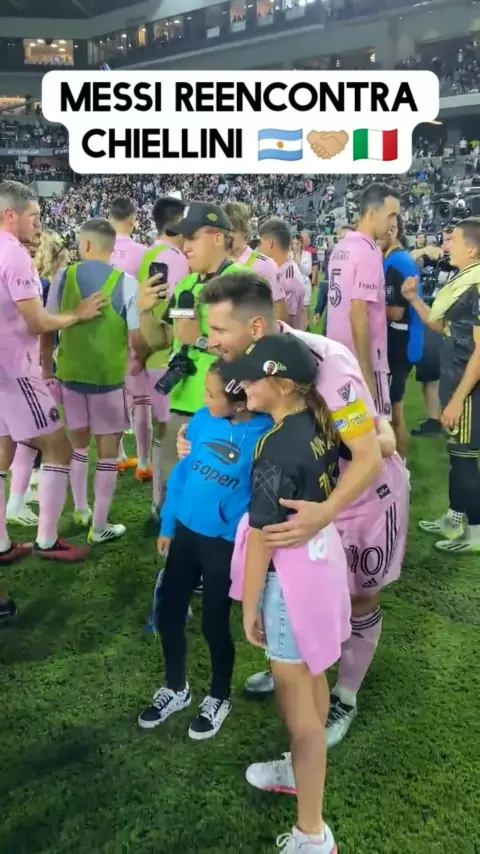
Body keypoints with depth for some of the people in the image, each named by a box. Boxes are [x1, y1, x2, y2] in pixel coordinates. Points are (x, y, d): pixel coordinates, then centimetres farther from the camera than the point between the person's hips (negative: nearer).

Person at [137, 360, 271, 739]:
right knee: (167, 615, 15)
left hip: (225, 544, -5)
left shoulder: (265, 437, -21)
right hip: (185, 532, 5)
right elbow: (184, 470, 5)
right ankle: (176, 688, 41)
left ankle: (219, 698, 38)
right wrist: (168, 524, 11)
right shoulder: (203, 420, -6)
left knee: (214, 623, 10)